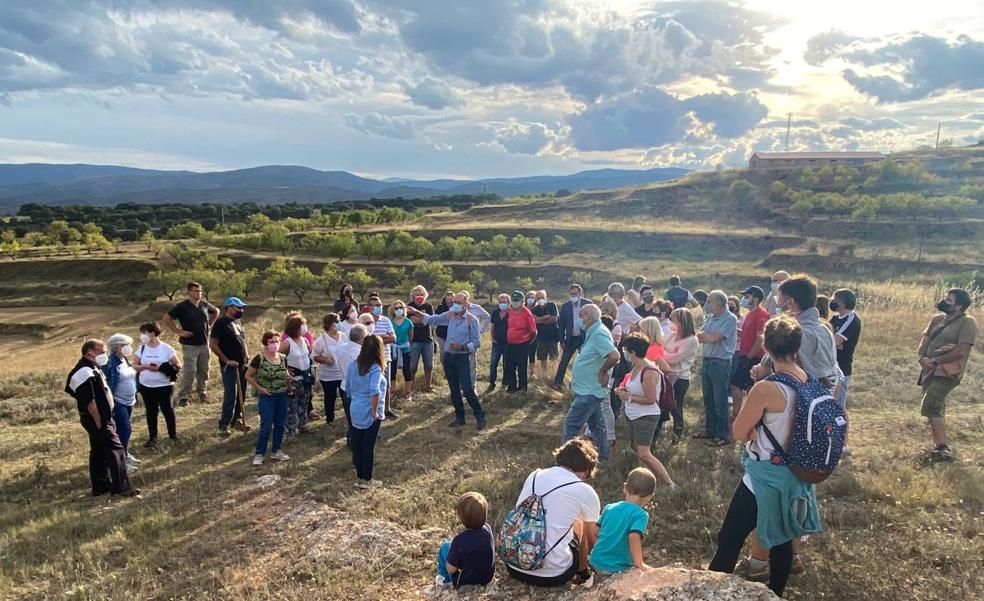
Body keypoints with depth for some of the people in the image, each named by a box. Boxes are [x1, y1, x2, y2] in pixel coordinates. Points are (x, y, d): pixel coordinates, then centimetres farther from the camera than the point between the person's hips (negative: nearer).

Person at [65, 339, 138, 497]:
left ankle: (100, 486, 25)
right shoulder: (86, 373, -22)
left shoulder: (91, 368, 11)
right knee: (116, 450, -8)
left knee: (98, 452, 16)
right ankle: (121, 487, -4)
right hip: (98, 420, -11)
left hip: (101, 418, 11)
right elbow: (90, 401, -24)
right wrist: (99, 422, -18)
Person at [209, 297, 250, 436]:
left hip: (242, 364, 7)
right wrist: (226, 360, -15)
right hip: (229, 366, -7)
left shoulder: (238, 321, 11)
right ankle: (223, 425, 3)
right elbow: (213, 345, -15)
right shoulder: (221, 323, -12)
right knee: (230, 396, -6)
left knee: (241, 394, 13)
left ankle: (236, 418, 27)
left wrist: (247, 356, 10)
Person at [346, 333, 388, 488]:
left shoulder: (354, 365, 1)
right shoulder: (375, 368, -19)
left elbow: (348, 388, 10)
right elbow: (375, 391, -32)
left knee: (357, 444, 15)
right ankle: (366, 480, 16)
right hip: (370, 414, -6)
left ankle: (359, 476, 27)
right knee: (369, 446, 6)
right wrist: (375, 411, -21)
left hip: (355, 412, 6)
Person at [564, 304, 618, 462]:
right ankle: (602, 456, 33)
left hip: (589, 391, -10)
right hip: (590, 389, 10)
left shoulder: (598, 334, -22)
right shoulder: (594, 332, 9)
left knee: (571, 425, -5)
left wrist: (603, 370, -20)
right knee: (596, 423, 20)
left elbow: (614, 355, -33)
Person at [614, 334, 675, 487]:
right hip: (633, 416, 10)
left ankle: (669, 483, -3)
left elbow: (650, 399, -23)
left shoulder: (649, 372, -25)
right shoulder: (635, 367, 3)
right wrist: (624, 389, 2)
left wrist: (628, 397, -20)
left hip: (646, 417, -10)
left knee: (644, 454, -15)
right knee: (637, 448, 19)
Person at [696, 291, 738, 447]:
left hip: (720, 363, -8)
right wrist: (710, 337, -13)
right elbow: (699, 338, 4)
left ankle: (722, 435, 10)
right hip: (706, 362, 8)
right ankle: (710, 430, 28)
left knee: (720, 402, 0)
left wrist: (703, 334, -1)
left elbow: (714, 338, -19)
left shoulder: (730, 319, -12)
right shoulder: (710, 317, 11)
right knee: (708, 400, 16)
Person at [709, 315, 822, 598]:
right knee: (782, 539, 23)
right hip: (795, 474, 8)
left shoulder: (766, 389, -27)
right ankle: (775, 593, 40)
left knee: (729, 541, 4)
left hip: (765, 477, -8)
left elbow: (739, 433, -15)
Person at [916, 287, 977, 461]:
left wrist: (935, 360, -16)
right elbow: (924, 341, 7)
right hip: (930, 371, 8)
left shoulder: (967, 322, -9)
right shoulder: (937, 319, 13)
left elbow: (961, 351, -18)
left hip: (947, 373, -8)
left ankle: (943, 448, -12)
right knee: (936, 408, 15)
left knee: (930, 407, -18)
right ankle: (941, 446, 27)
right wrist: (922, 358, -13)